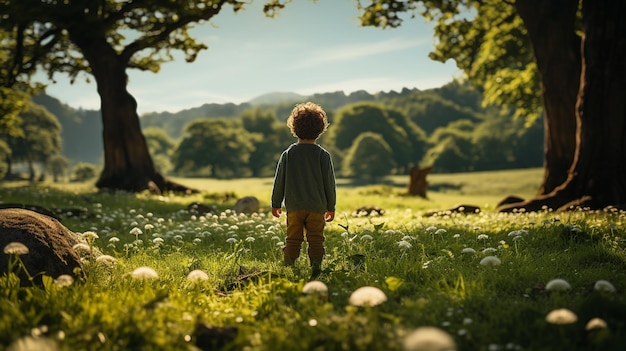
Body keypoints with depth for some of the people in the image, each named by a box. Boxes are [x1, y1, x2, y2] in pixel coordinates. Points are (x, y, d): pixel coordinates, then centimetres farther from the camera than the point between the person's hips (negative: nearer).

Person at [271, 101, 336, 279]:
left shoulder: (288, 154, 0)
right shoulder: (323, 155, -4)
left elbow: (279, 180, 4)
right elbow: (329, 183, 0)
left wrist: (276, 203, 15)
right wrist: (331, 207, 10)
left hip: (293, 206, 1)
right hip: (317, 206, -1)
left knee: (293, 240, 8)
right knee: (315, 240, 6)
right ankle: (315, 269, 1)